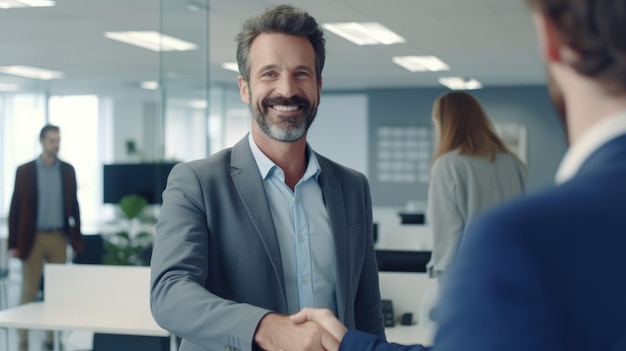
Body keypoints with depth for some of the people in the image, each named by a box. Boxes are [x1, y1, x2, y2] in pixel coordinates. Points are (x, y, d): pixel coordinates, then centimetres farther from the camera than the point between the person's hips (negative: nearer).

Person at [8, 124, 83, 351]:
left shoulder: (67, 170, 5)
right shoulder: (25, 171, -2)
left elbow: (73, 205, 10)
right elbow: (15, 208, -1)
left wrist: (77, 237, 4)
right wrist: (13, 243, -5)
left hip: (59, 238, 2)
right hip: (33, 237, -2)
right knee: (29, 292, 0)